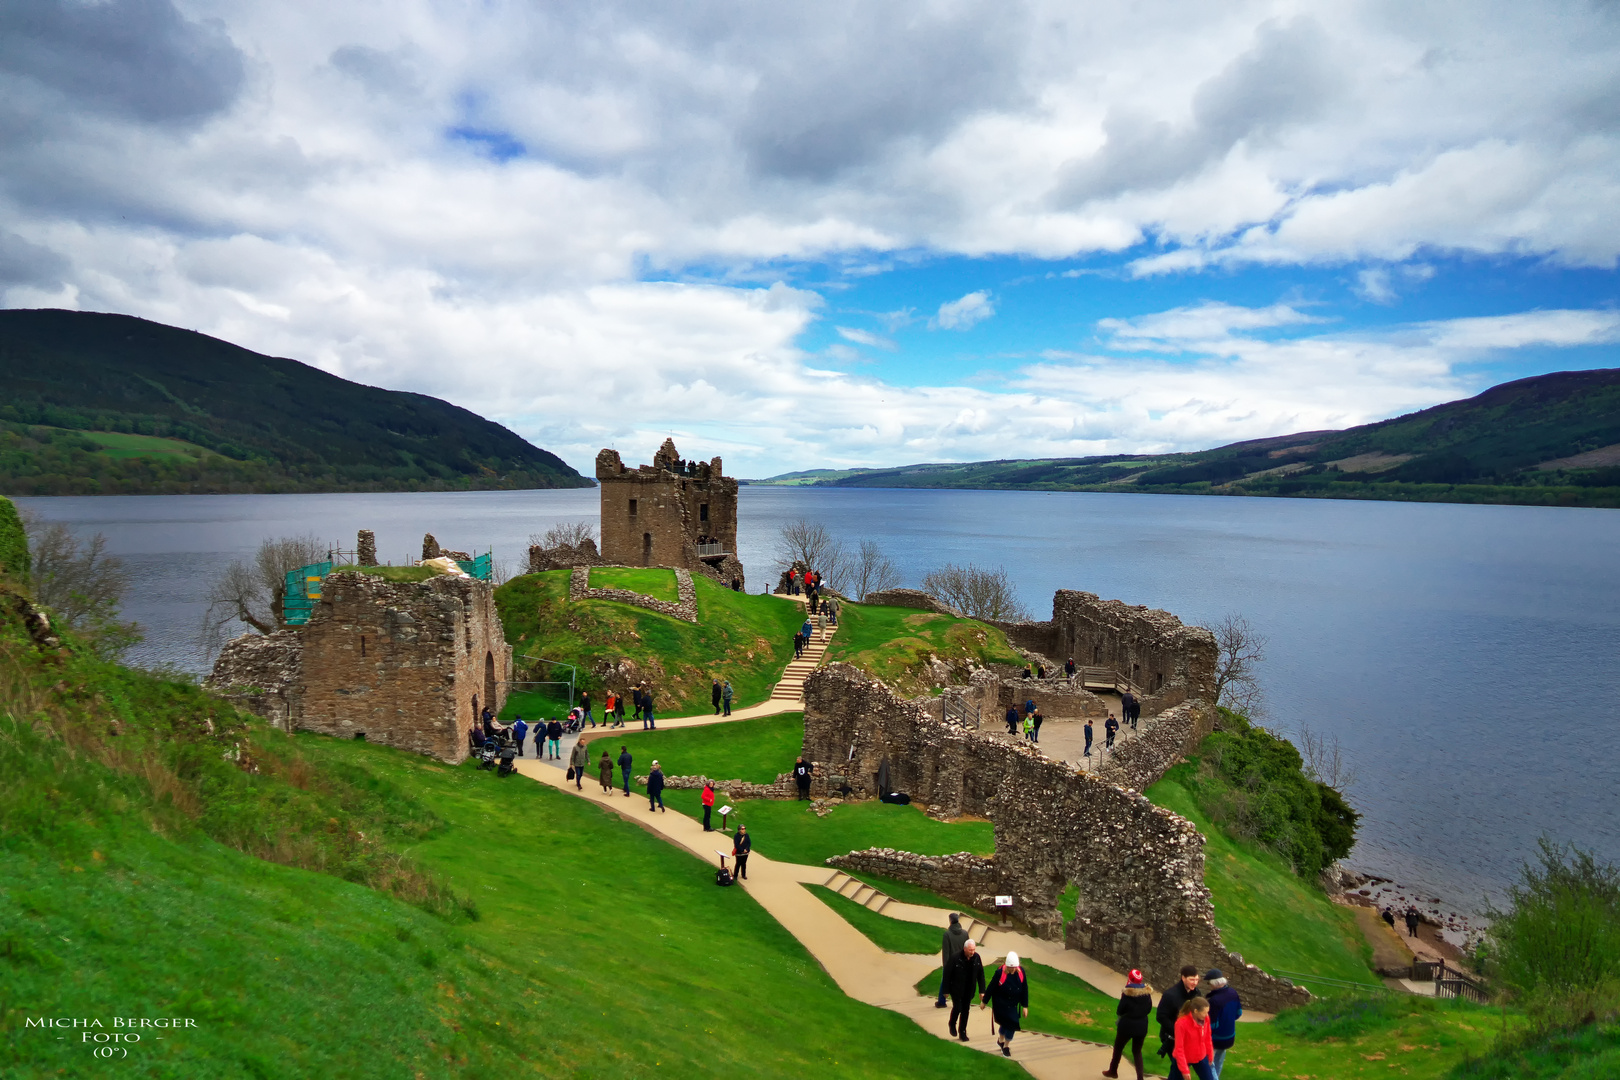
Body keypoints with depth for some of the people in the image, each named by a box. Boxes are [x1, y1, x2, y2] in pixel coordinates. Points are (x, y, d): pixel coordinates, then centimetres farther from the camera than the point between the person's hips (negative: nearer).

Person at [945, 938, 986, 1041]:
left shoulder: (976, 958, -9)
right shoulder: (956, 958, -22)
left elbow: (980, 974, 2)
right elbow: (947, 974, -14)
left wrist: (982, 990, 1)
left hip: (969, 990, 4)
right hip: (956, 989, -4)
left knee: (966, 1010, 10)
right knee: (957, 1007, -3)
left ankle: (962, 1032, 25)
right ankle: (952, 1024, 28)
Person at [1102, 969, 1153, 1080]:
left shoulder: (1127, 994, -22)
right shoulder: (1147, 993, -8)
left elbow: (1119, 1011, -16)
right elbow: (1149, 1009, 5)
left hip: (1127, 1026, -4)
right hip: (1142, 1026, 4)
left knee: (1118, 1048, 19)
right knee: (1137, 1051, 20)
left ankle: (1113, 1071, 35)